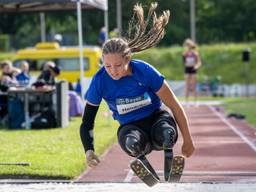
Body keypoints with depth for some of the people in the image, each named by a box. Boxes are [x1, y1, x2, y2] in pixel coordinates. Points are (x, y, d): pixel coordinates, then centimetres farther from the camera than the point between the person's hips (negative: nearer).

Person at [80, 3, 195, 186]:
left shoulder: (144, 71, -22)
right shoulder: (100, 81, -18)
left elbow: (175, 106, -12)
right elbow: (87, 121, -8)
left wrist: (187, 140, -7)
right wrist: (89, 150, -26)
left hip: (155, 117, -1)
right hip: (130, 126, 1)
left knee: (165, 133, -39)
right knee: (131, 143, -38)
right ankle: (142, 160, -5)